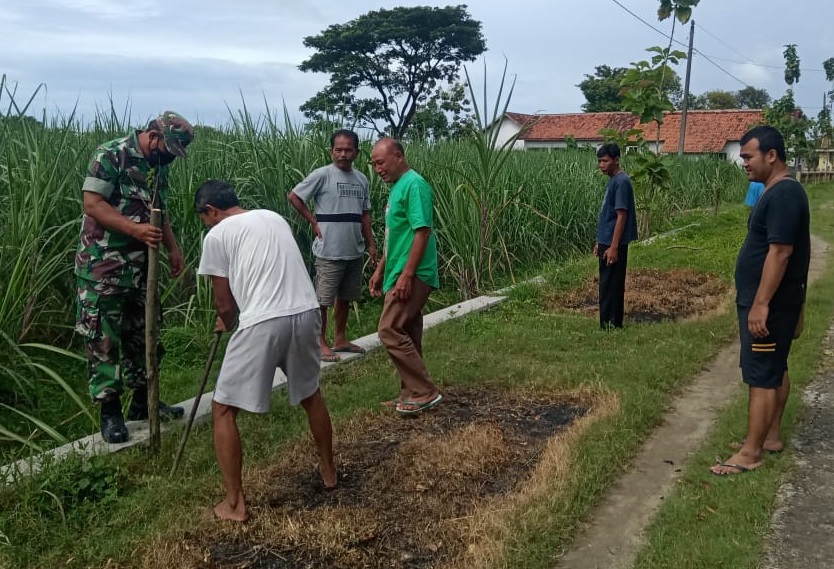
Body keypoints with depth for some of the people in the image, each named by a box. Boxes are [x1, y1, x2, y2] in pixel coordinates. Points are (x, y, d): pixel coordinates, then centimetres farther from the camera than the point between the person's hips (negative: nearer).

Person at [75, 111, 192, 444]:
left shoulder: (159, 166, 9)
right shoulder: (111, 155, -14)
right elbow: (92, 204, -20)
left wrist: (173, 248, 8)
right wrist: (135, 229, -29)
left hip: (141, 264, 8)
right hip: (103, 263, -8)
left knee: (142, 332, 13)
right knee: (103, 337, -1)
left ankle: (143, 400, 25)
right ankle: (110, 410, 7)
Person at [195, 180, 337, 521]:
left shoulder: (217, 235, 4)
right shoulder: (275, 218, 22)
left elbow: (226, 305, 7)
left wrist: (226, 324, 31)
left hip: (264, 323, -6)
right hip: (306, 313, 6)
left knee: (223, 410, 11)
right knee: (310, 394, 30)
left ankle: (235, 504, 13)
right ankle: (328, 470, 45)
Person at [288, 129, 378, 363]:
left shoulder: (361, 179, 8)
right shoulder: (322, 175, -10)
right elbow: (293, 196, -7)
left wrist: (371, 244, 12)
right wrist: (314, 223, -9)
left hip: (354, 251, 6)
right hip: (329, 251, -6)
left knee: (345, 297, 15)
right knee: (322, 298, 1)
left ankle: (340, 339, 27)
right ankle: (321, 342, 11)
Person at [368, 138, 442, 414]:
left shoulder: (414, 185, -14)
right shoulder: (397, 186, 16)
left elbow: (423, 232, -21)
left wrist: (406, 275, -23)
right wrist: (380, 270, 22)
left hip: (412, 275, -10)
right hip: (400, 273, 10)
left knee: (389, 331, -10)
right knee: (406, 334, 12)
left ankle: (425, 392, -3)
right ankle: (412, 392, 20)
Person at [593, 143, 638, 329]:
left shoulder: (621, 182, -15)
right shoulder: (613, 181, 15)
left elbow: (621, 216, -19)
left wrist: (613, 247, -21)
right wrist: (600, 242, 21)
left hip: (613, 245, -10)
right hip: (607, 243, 10)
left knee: (610, 288, -5)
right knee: (612, 287, 14)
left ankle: (609, 329, 0)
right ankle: (614, 327, 21)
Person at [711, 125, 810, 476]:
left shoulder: (784, 195, -20)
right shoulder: (776, 192, 12)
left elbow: (780, 252, -26)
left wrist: (760, 305, -26)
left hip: (771, 304, -11)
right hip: (768, 300, 11)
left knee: (761, 376, -5)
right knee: (774, 370, 17)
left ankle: (750, 453, 1)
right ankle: (770, 435, 29)